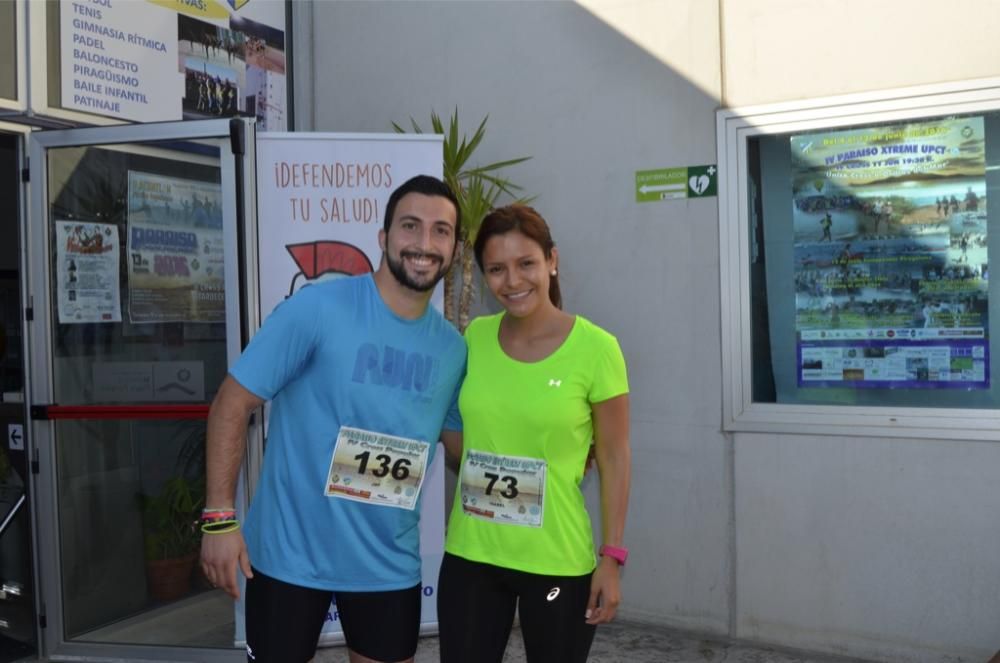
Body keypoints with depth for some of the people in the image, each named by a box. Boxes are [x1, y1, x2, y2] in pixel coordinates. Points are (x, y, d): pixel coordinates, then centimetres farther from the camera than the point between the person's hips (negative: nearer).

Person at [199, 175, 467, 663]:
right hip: (290, 554, -4)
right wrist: (220, 517, -16)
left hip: (390, 563, 4)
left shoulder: (452, 347, 0)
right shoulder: (316, 308, -16)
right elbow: (232, 404, -12)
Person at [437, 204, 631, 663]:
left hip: (557, 561, -3)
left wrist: (611, 558, -8)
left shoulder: (595, 348, -12)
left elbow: (614, 459, -7)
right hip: (469, 554, 4)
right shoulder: (476, 336, 0)